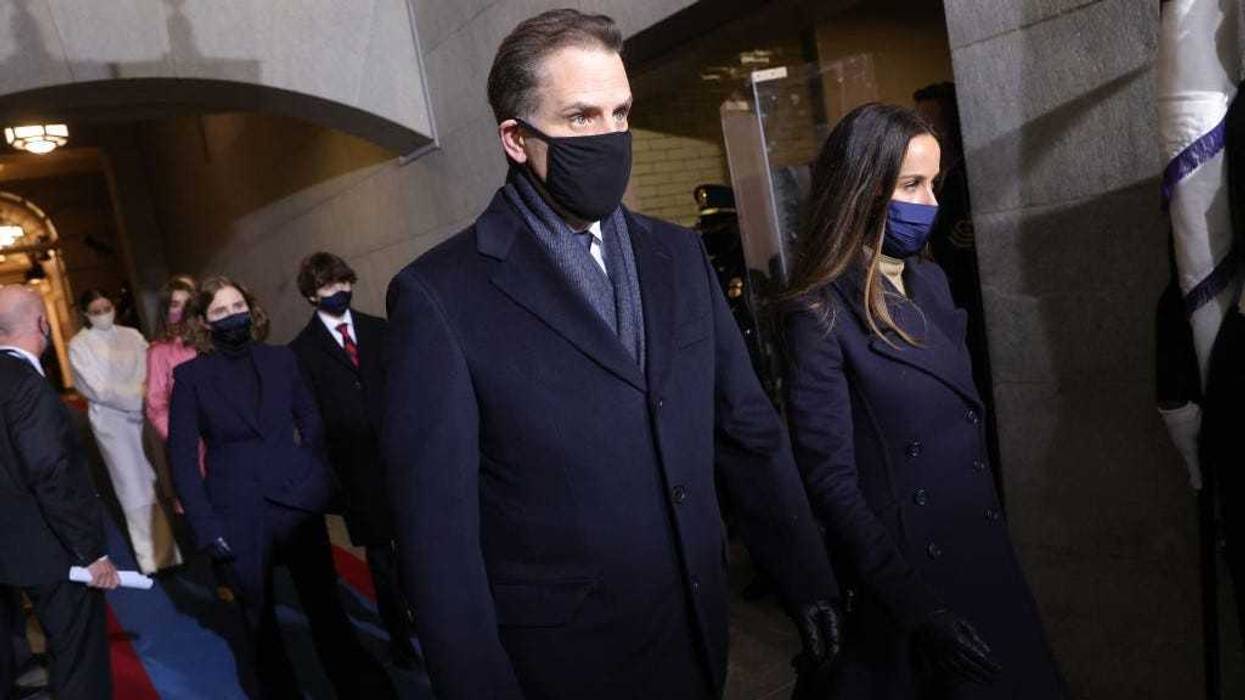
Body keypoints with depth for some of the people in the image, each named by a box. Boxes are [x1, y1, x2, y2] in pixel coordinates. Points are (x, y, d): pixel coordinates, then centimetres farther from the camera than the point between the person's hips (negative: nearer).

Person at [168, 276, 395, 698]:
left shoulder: (281, 359, 3)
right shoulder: (190, 376, -3)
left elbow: (312, 425, 10)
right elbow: (182, 457, -3)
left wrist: (317, 481, -1)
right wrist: (205, 527, -7)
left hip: (298, 503, 1)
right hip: (238, 517, -1)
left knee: (326, 608, 5)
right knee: (259, 619, 14)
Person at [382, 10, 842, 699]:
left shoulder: (679, 255, 2)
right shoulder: (439, 296, -14)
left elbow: (751, 434, 5)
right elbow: (440, 535, -14)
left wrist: (813, 589, 5)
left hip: (701, 643, 5)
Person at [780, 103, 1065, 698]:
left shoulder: (931, 282, 5)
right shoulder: (821, 315, -18)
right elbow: (831, 482, -20)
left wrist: (991, 522, 13)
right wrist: (921, 609, -20)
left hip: (984, 553, 7)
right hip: (905, 577, -7)